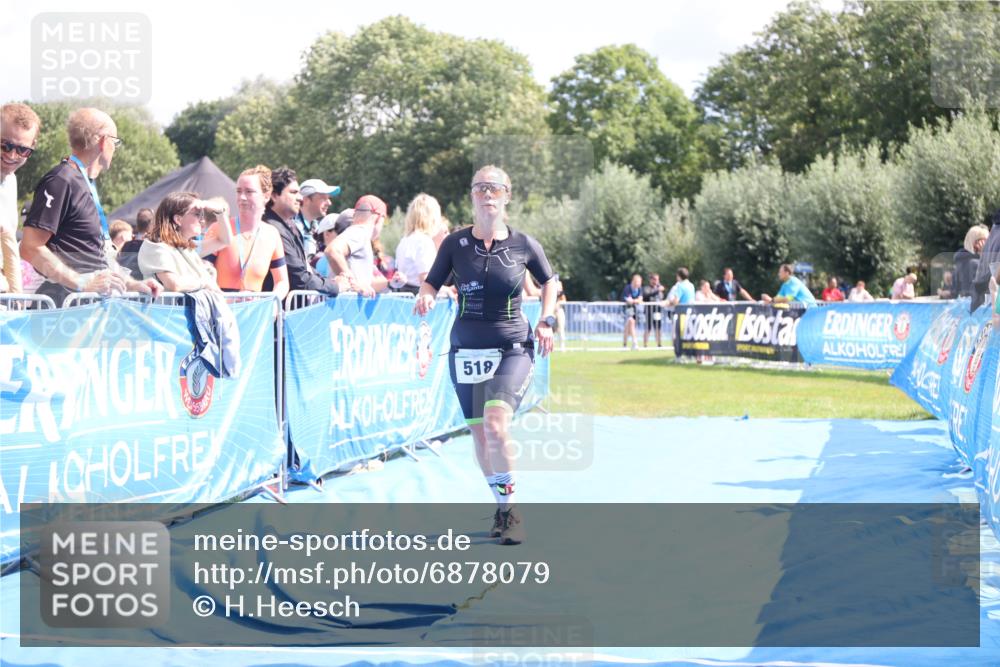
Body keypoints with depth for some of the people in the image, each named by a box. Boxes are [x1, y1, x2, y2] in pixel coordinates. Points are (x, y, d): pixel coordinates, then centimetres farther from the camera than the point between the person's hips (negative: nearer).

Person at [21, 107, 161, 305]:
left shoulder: (85, 184, 22)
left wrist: (130, 284, 17)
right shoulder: (61, 181, -8)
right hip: (70, 299, -9)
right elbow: (30, 248, -16)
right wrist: (82, 283, -20)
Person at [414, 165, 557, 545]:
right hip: (466, 351, 3)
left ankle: (510, 508, -10)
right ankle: (501, 506, 27)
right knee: (479, 434, 7)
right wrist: (426, 298, -17)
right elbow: (432, 282, 5)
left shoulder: (523, 245, -2)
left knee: (496, 423, -23)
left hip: (512, 350, -2)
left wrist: (547, 321, 3)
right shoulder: (456, 243, -1)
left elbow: (549, 281, 14)